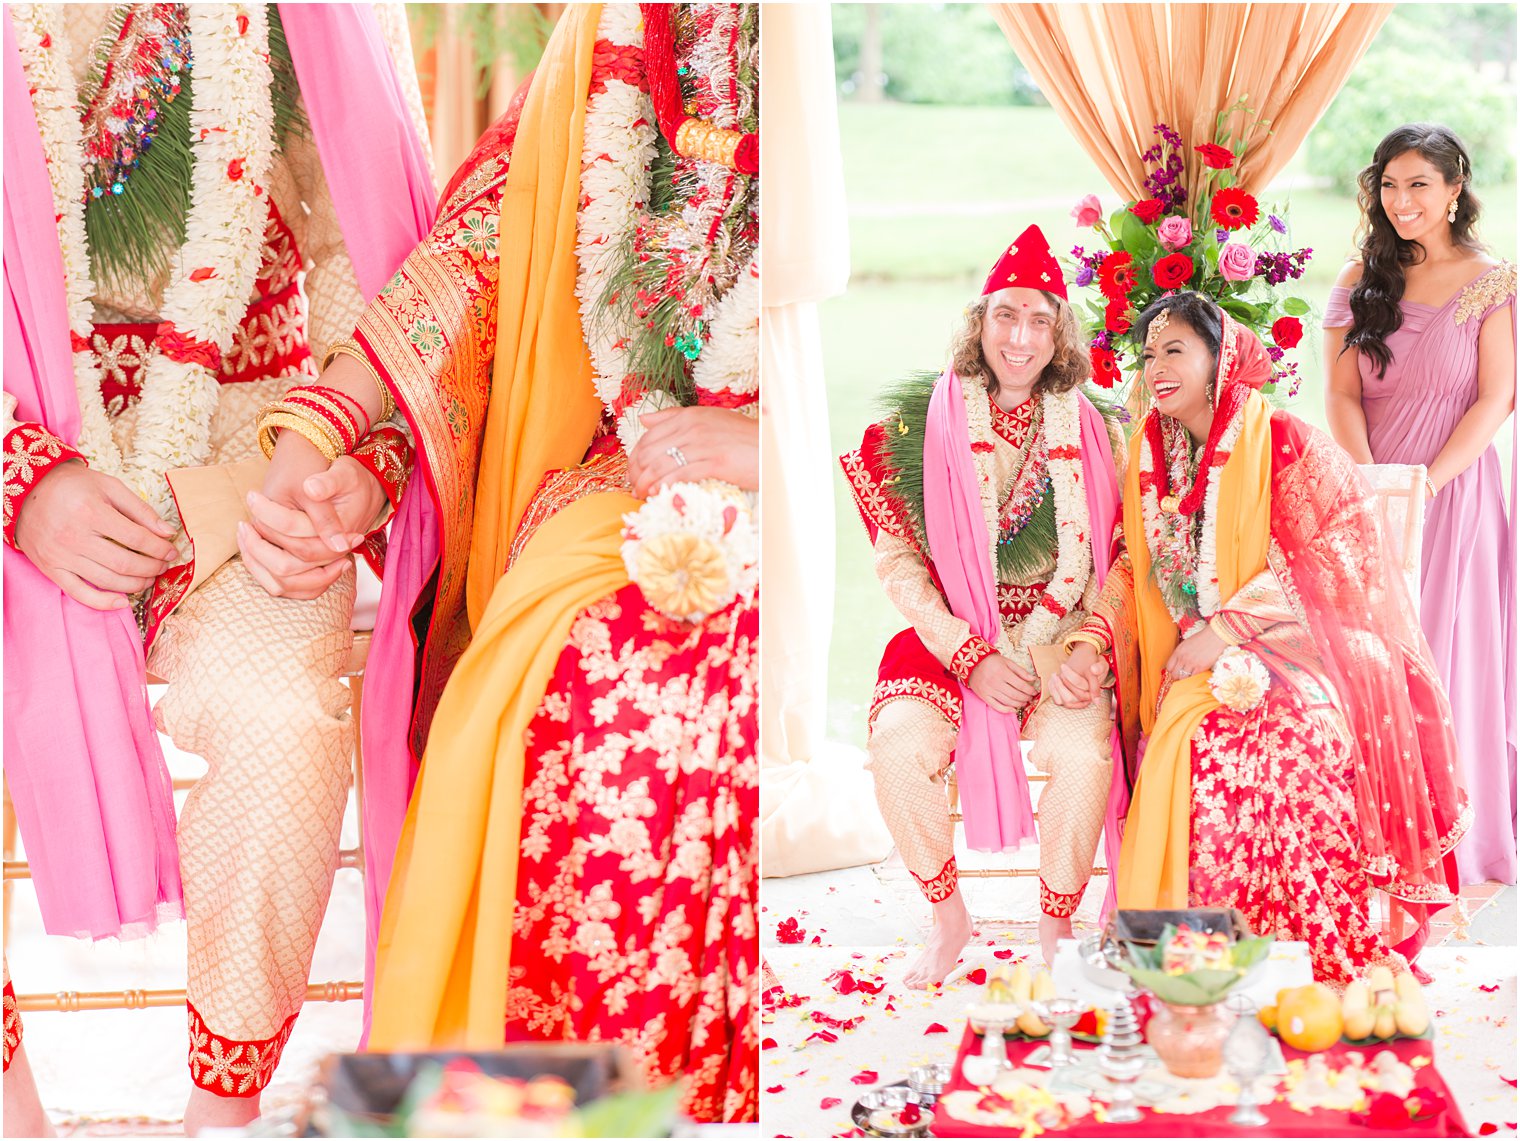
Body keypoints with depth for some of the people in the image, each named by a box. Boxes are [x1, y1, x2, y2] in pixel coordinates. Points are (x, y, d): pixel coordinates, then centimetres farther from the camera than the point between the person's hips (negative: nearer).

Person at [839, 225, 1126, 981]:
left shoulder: (1087, 431, 6)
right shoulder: (923, 422, 0)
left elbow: (1117, 558, 7)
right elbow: (898, 561, -2)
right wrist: (974, 657, -12)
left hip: (1057, 642, 1)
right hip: (948, 638, 0)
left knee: (1085, 752, -29)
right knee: (901, 750, -29)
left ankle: (1056, 927, -5)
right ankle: (948, 919, -3)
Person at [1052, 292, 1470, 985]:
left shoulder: (1287, 447, -1)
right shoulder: (1153, 461, 16)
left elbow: (1330, 563, -9)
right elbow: (1131, 570, 12)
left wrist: (1223, 630, -16)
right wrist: (1089, 645, -7)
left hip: (1288, 658, -4)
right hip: (1190, 670, 4)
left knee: (1279, 742, -35)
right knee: (1194, 743, -31)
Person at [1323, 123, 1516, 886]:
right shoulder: (1361, 282, 9)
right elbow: (1341, 397, 2)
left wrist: (1427, 482, -16)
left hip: (1456, 495, -3)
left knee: (1453, 659, -1)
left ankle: (1454, 846, 9)